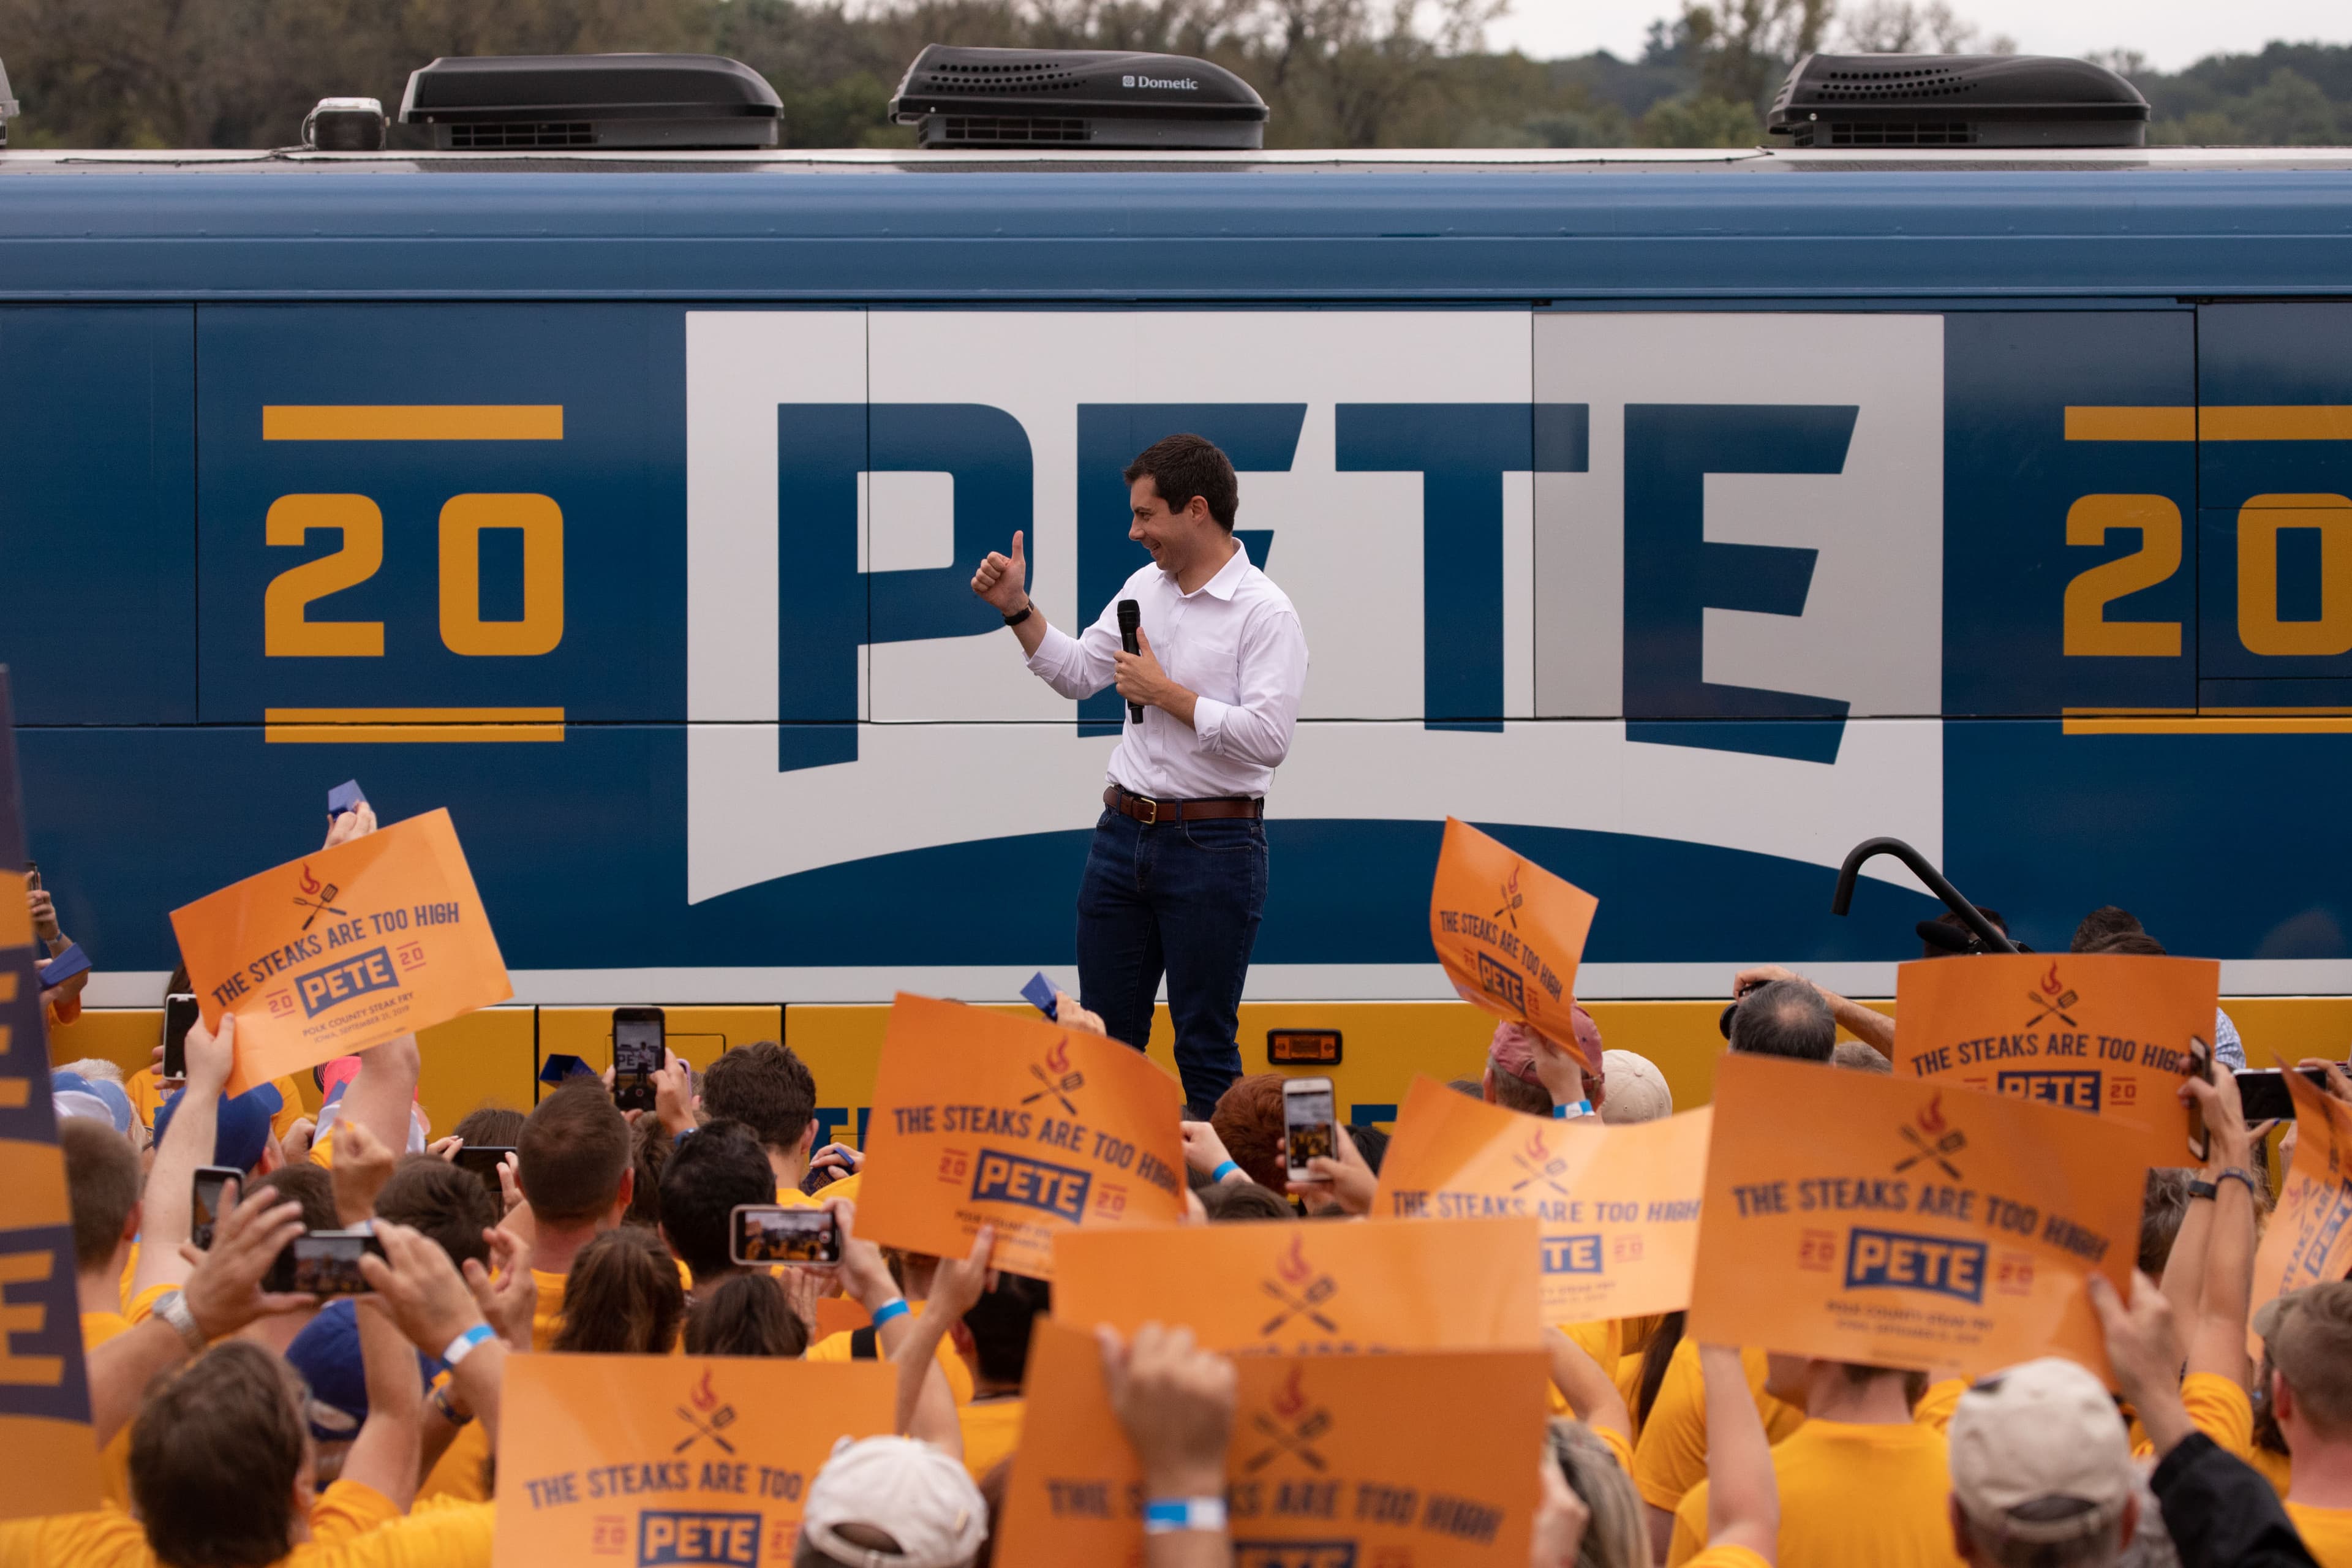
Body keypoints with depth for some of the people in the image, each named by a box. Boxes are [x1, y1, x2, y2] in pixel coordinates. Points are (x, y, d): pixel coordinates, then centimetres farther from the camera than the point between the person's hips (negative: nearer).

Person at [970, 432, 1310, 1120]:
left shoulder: (1265, 613, -12)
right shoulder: (1144, 588, 11)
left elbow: (1268, 738, -21)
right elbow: (1077, 674, 21)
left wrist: (1166, 693, -15)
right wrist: (1016, 609, 10)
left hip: (1214, 847, -7)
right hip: (1124, 831, 7)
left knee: (1205, 1044, 0)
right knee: (1105, 1034, 10)